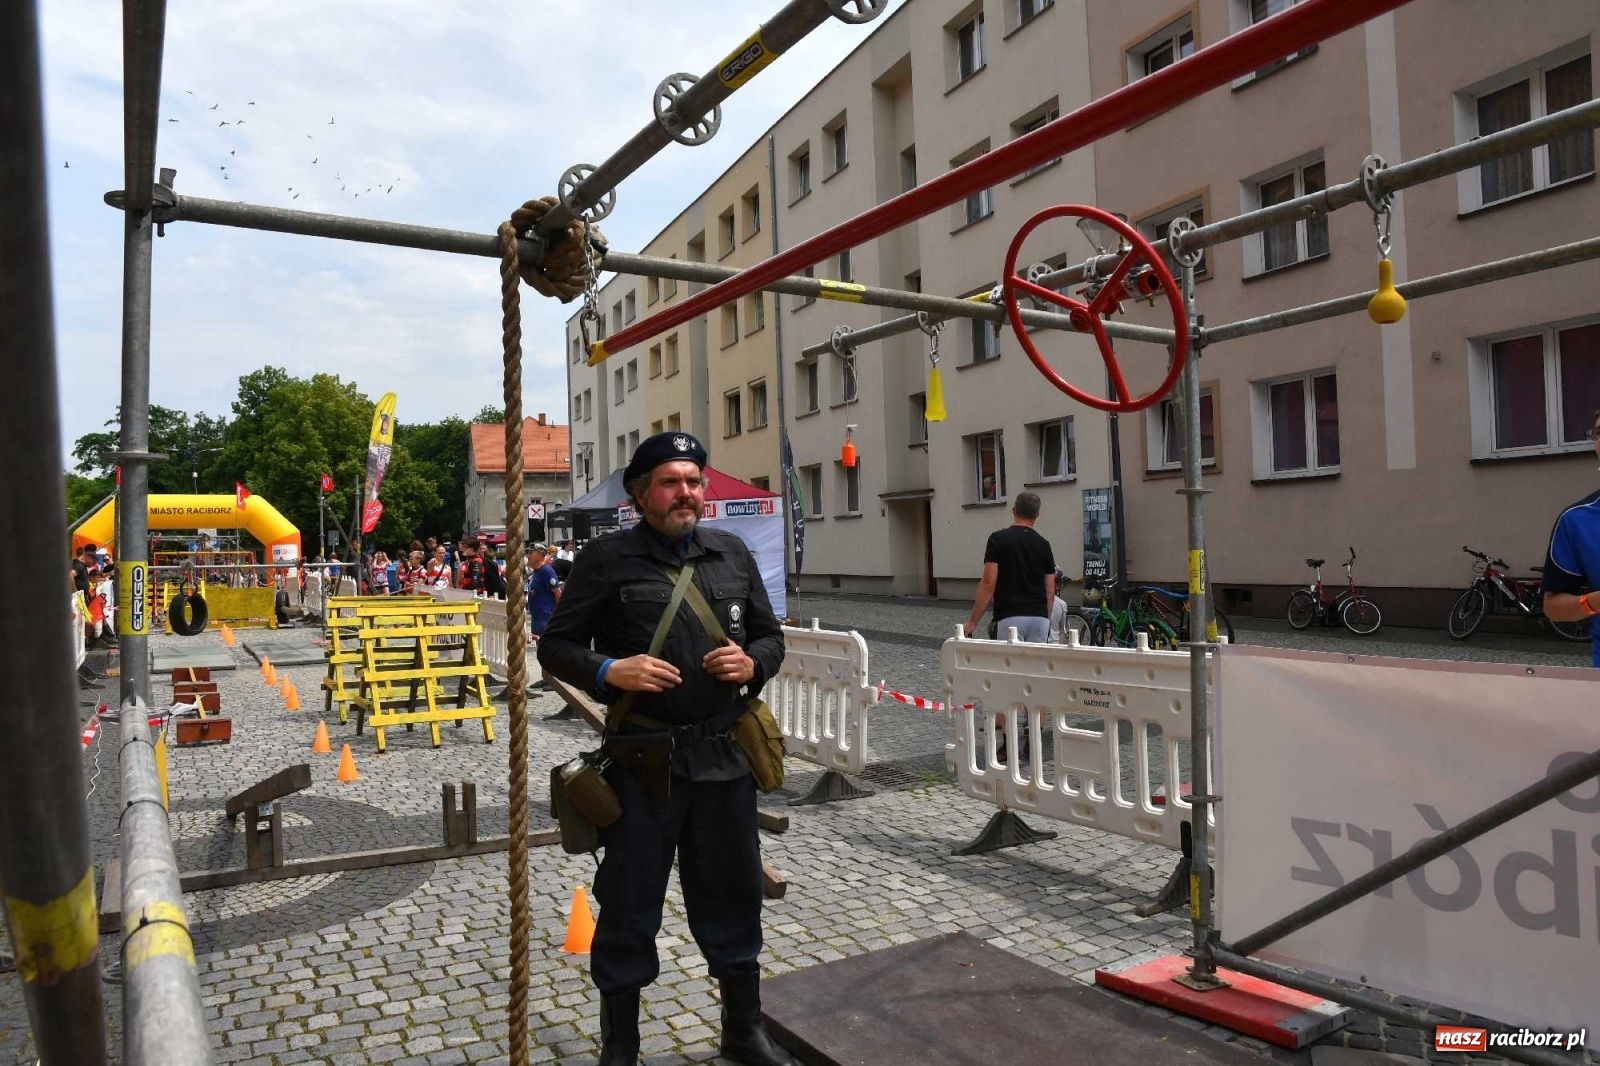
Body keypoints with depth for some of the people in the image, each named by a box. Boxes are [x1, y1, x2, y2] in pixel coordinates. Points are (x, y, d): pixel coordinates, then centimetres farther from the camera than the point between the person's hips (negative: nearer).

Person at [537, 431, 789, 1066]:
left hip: (724, 756, 4)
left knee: (733, 895, 16)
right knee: (629, 902, 11)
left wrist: (753, 664, -6)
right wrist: (608, 671, -18)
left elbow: (771, 635, 15)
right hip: (643, 762, -3)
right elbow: (556, 646, 0)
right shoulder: (607, 559, -3)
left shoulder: (733, 554, 8)